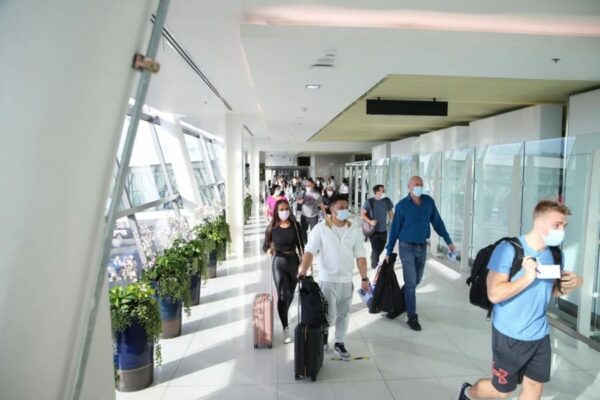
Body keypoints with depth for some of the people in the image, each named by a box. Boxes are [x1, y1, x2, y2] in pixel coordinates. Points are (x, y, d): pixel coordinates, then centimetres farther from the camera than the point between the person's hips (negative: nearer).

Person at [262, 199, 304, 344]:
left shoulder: (295, 225, -6)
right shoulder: (272, 227, -9)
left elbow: (300, 244, 1)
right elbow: (265, 246, -2)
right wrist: (268, 250, -25)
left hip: (293, 261, 3)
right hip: (279, 262, -2)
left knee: (290, 294, 17)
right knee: (282, 294, -9)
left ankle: (283, 315, 46)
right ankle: (286, 328, -1)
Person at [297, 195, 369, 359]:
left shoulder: (355, 230, -1)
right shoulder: (320, 228, -10)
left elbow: (360, 257, 1)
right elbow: (309, 252, -16)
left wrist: (364, 279, -1)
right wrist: (302, 272, -29)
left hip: (347, 280, 3)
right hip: (327, 280, -3)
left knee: (343, 314, 14)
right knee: (329, 316, 1)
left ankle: (339, 343, 34)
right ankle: (324, 333, 33)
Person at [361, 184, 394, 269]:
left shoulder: (387, 201, -1)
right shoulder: (369, 202, -13)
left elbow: (390, 213, 10)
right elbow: (362, 214, -9)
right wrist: (370, 221, -22)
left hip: (384, 230, 5)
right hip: (373, 230, -5)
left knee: (381, 248, 19)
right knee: (375, 249, -3)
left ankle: (375, 258, 49)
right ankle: (374, 265, 20)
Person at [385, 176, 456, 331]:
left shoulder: (429, 202, -2)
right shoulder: (401, 205, -11)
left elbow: (437, 223, 6)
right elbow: (394, 229, -6)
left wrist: (448, 241, 5)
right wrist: (389, 251, -5)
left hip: (422, 247, 4)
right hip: (407, 247, -4)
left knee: (417, 280, 16)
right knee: (411, 282, -4)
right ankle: (412, 317, 6)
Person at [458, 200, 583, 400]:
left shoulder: (554, 254, -1)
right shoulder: (508, 249, -21)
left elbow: (551, 290, 12)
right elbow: (494, 294, -25)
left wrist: (569, 285, -7)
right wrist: (528, 277, -28)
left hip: (540, 335, 6)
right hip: (510, 335, -6)